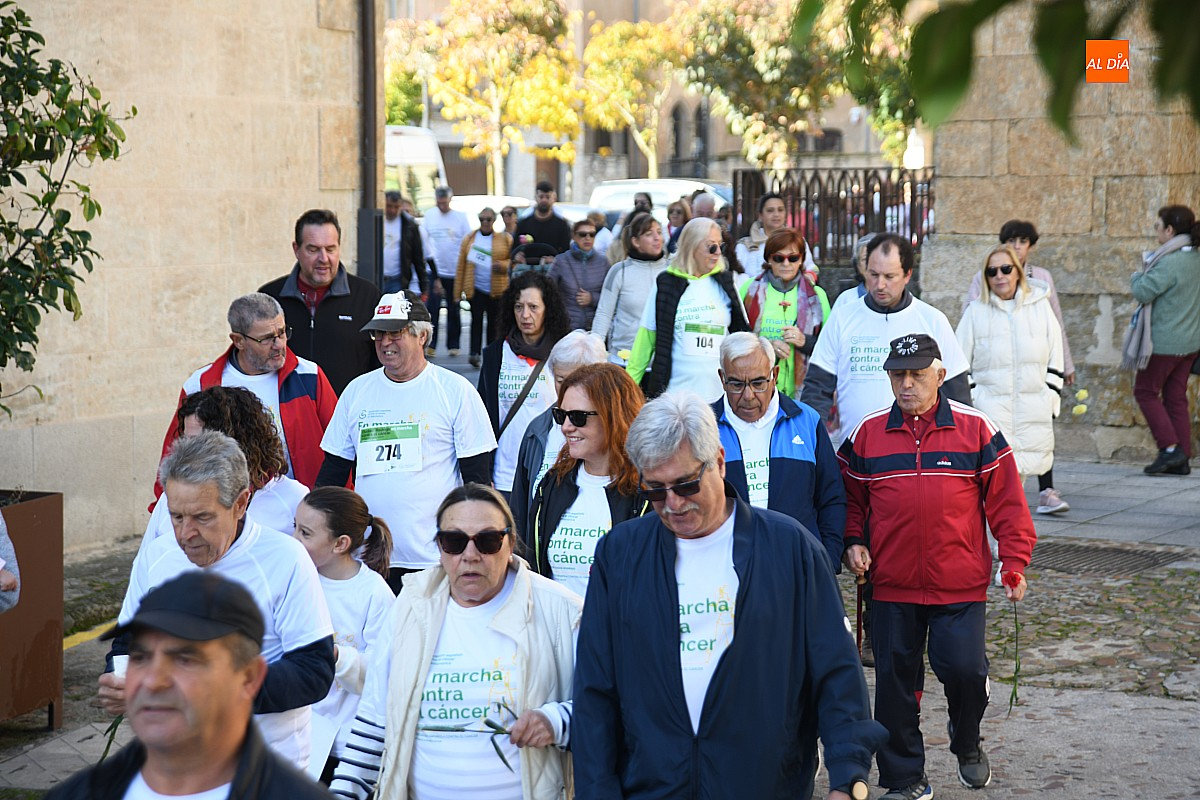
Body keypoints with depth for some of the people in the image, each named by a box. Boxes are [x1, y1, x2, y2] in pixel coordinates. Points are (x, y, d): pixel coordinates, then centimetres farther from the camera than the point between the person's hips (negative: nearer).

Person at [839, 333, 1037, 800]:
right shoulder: (868, 434, 4)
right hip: (891, 587, 2)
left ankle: (967, 745, 21)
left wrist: (1014, 564, -3)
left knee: (964, 669, -10)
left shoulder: (975, 429, -1)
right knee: (895, 684, 5)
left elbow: (1006, 502, 1)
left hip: (961, 587, -2)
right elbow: (850, 498, 15)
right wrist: (852, 542, -1)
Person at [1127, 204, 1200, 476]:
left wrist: (1139, 274, -2)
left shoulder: (1170, 262, -20)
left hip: (1165, 341, -8)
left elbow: (1143, 292, -24)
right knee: (1176, 397, 12)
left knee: (1145, 391, 4)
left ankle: (1170, 448, -4)